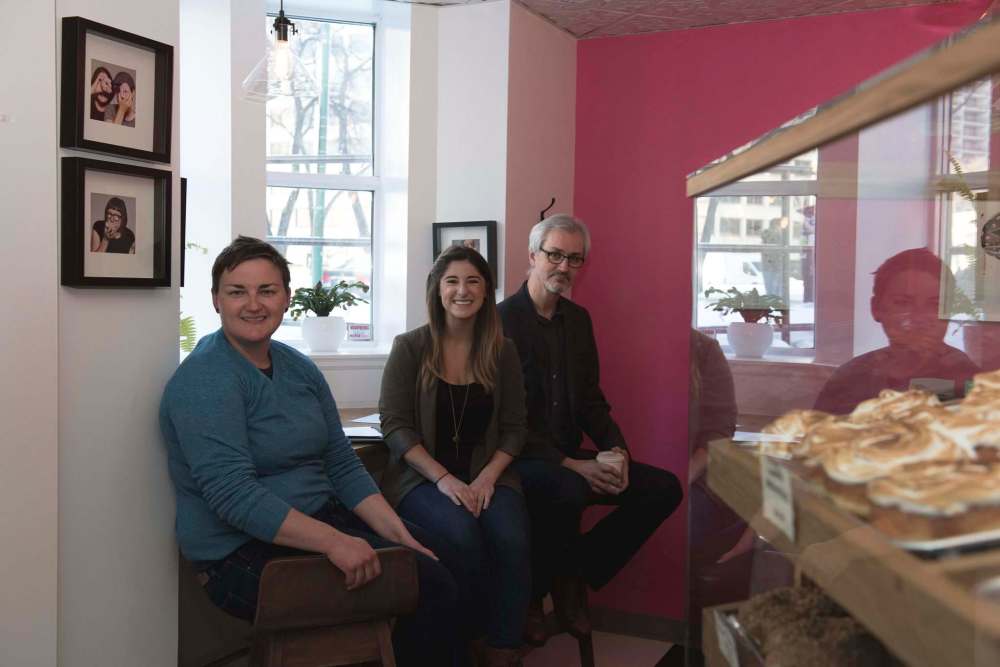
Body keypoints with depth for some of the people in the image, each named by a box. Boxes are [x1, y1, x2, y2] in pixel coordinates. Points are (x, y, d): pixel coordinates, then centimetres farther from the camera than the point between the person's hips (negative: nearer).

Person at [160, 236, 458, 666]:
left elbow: (343, 467, 10)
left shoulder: (300, 368, 10)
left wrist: (400, 536, -1)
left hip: (319, 522, 8)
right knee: (426, 586, -19)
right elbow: (234, 496, -24)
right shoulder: (206, 380, -14)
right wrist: (332, 541, -31)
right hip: (243, 556, -8)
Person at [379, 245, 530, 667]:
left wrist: (488, 476, -10)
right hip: (421, 476, -2)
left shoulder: (502, 352, 7)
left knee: (512, 539, -27)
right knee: (461, 536, -30)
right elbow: (395, 426, -5)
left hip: (486, 474, 2)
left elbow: (513, 428, 8)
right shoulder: (410, 347, -1)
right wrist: (444, 478, -17)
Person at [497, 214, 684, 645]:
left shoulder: (579, 319, 13)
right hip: (520, 458, -7)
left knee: (664, 488, -6)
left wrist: (616, 449, -3)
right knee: (568, 492, -37)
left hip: (573, 457, 7)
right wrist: (569, 464, -21)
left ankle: (573, 578, 5)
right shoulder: (501, 319, -10)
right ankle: (531, 595, -7)